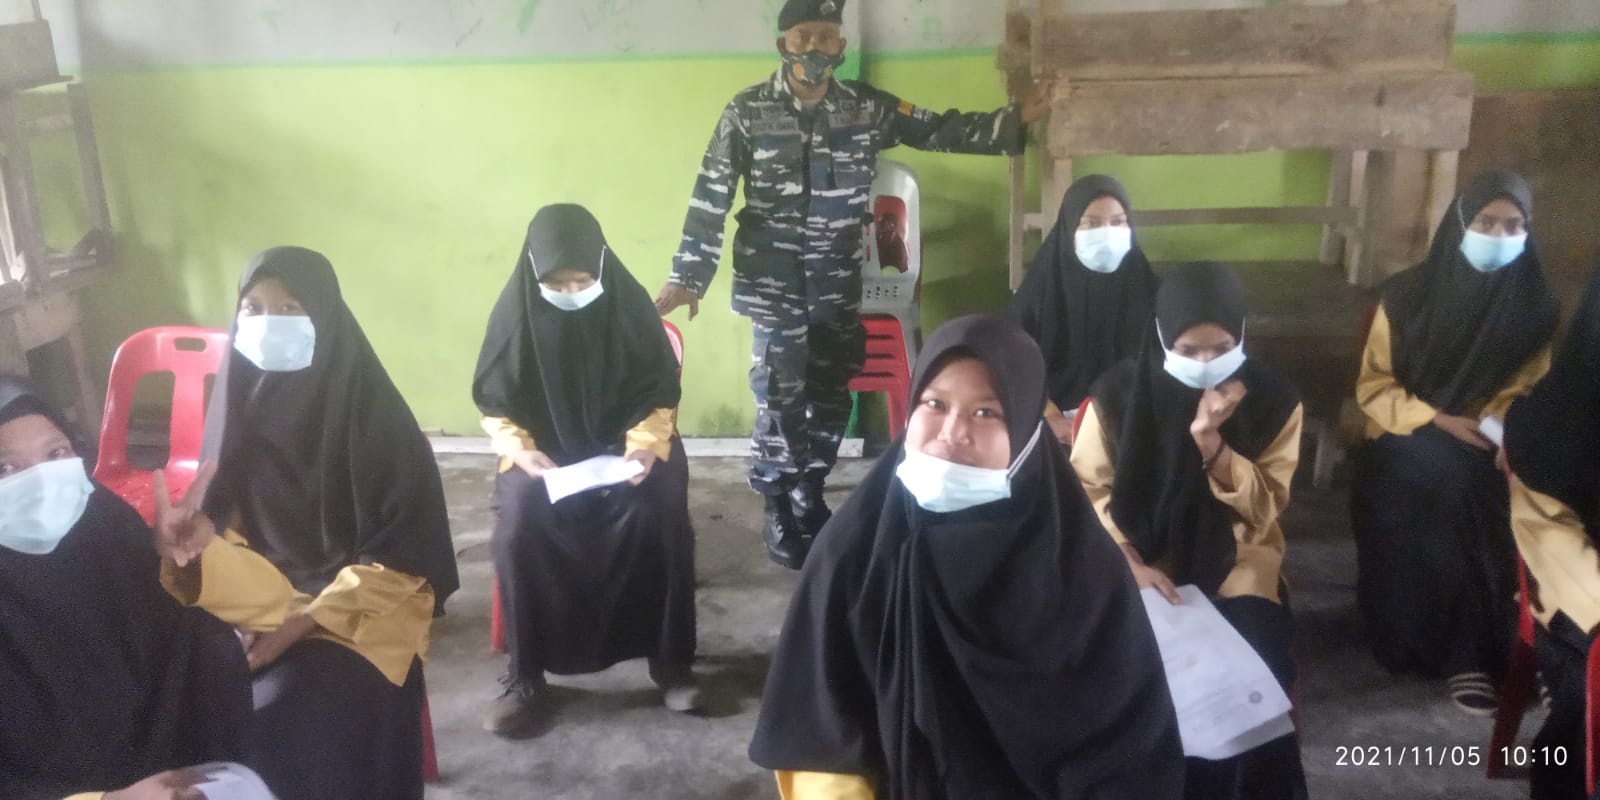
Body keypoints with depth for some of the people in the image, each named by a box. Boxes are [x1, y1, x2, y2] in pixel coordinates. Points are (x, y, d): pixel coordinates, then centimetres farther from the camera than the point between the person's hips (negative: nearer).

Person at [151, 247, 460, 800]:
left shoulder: (373, 415, -14)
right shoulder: (241, 402, 0)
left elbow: (399, 557, -13)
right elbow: (225, 521, 4)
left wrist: (301, 625, -18)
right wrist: (190, 537, -20)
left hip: (359, 606, -4)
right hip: (258, 592, 4)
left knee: (295, 708, -26)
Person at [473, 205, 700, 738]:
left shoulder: (629, 303, -9)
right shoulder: (516, 310, -8)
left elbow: (662, 392, -2)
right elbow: (493, 402, -1)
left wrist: (645, 444, -20)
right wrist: (521, 450, -19)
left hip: (624, 442, 0)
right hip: (544, 448, 0)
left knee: (661, 515, -29)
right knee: (519, 524, -29)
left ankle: (670, 661, -10)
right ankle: (526, 675, -12)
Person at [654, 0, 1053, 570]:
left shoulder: (868, 108, 0)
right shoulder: (747, 112, -6)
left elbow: (940, 131, 3)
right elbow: (710, 198, -5)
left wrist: (1014, 121, -9)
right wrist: (687, 278, -8)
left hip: (839, 284, 3)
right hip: (773, 283, -3)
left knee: (831, 395, 10)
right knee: (779, 399, -2)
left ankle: (810, 497, 29)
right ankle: (778, 510, 15)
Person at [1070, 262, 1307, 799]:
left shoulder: (1274, 400, -6)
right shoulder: (1118, 394, -9)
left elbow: (1263, 509, -7)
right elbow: (1090, 490, -4)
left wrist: (1210, 441, -22)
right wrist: (1130, 563, -18)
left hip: (1235, 564, 1)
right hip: (1142, 562, 0)